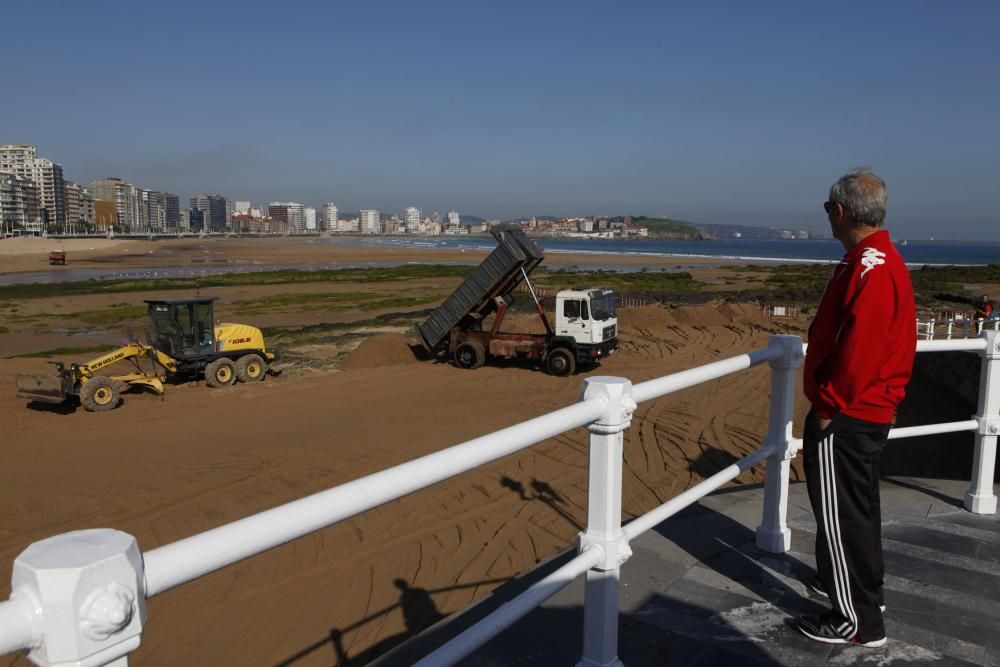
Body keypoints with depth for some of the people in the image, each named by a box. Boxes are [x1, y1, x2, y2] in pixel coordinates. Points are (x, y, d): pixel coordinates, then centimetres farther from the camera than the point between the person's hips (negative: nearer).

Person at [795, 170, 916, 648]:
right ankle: (862, 590, 39)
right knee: (858, 507, 22)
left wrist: (830, 405, -18)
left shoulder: (868, 268, -22)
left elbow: (858, 349, -28)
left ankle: (859, 621, 10)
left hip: (846, 417, -11)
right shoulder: (883, 260, 11)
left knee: (840, 514, -1)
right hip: (869, 411, 11)